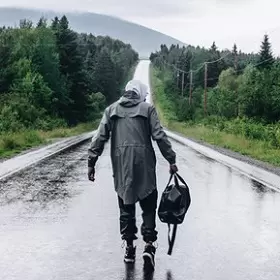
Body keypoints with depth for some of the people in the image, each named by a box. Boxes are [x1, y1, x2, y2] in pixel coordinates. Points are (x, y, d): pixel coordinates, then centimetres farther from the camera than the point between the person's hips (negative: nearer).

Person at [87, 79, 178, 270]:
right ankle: (149, 245, -1)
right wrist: (171, 160, 1)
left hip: (121, 166, 2)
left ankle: (129, 247, 17)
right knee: (149, 206, 9)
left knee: (126, 206, 13)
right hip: (144, 165, -2)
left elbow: (100, 138, 5)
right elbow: (160, 136, -2)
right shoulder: (147, 109, 3)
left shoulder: (111, 110, 10)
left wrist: (92, 162, 8)